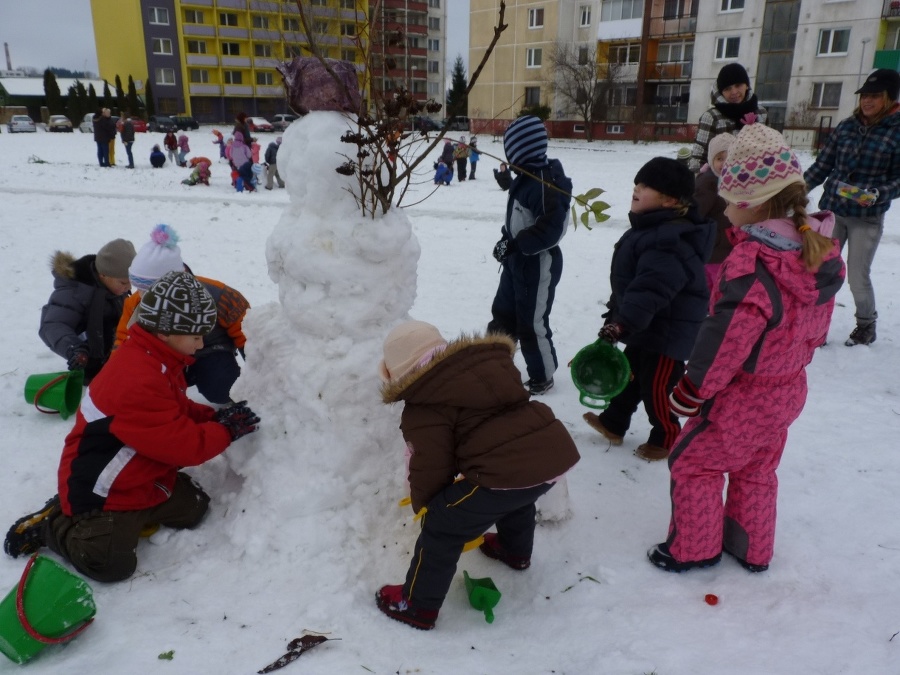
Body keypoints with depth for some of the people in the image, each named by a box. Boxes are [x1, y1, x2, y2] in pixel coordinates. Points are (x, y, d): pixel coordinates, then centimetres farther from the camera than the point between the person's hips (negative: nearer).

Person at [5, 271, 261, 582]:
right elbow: (184, 446, -30)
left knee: (194, 509, 4)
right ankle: (54, 523, 7)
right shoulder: (139, 382, -33)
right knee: (111, 564, -18)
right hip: (100, 490, -10)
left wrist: (216, 416, -5)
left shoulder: (155, 362, -1)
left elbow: (178, 412, 11)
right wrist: (227, 429, -17)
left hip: (145, 476, 10)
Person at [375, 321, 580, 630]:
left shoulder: (424, 406, 0)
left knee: (441, 527, 10)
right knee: (517, 497, 41)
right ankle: (516, 552, 63)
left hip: (504, 472, -8)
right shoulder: (493, 360, 20)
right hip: (556, 453, 9)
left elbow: (432, 465, 0)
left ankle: (418, 606, 23)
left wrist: (421, 503, 23)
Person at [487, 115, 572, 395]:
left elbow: (550, 229, -29)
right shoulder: (528, 176, 5)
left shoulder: (547, 181, -24)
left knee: (532, 324, 3)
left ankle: (542, 377, 21)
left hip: (539, 264, -10)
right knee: (502, 315, 21)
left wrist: (513, 245, -26)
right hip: (518, 259, 10)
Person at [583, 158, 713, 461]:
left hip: (668, 332, -10)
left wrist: (620, 325, -41)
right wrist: (614, 313, 22)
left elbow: (650, 290, -38)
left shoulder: (670, 242, -29)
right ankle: (613, 423, 39)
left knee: (655, 387, 5)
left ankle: (666, 438, 26)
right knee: (631, 375, 22)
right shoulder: (650, 228, 7)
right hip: (646, 328, 10)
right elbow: (628, 280, 16)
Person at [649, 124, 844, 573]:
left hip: (741, 399, -8)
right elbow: (816, 327, 8)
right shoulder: (822, 253, -3)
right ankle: (752, 550, 41)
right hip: (788, 391, 8)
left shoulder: (750, 262, -30)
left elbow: (727, 338, -27)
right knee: (756, 471, 25)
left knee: (691, 463, 12)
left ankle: (694, 548, 25)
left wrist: (692, 389, -15)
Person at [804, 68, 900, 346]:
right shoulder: (846, 126, 4)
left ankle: (866, 324, 27)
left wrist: (877, 195, -24)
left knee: (858, 276, 2)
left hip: (867, 218, -3)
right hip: (832, 210, 3)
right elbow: (822, 165, 8)